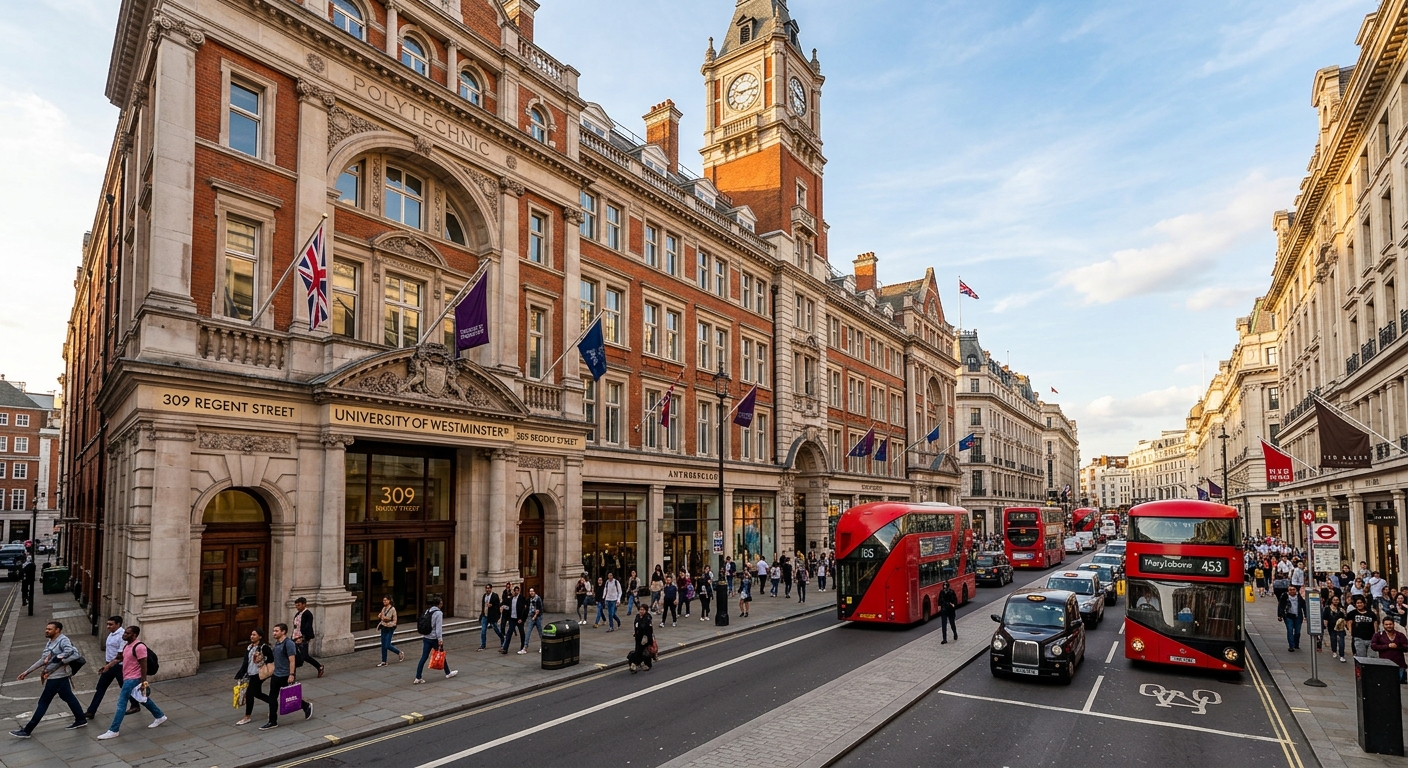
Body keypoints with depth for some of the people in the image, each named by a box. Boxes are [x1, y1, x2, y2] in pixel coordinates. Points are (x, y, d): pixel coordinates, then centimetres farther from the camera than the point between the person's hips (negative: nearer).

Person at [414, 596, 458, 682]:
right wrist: (440, 639, -18)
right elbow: (438, 627, -19)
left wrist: (424, 635, 20)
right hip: (434, 638, -6)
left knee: (424, 657, 5)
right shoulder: (438, 613, -15)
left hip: (426, 638, 6)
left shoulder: (427, 611, 7)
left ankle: (418, 678, 1)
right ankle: (448, 673, 27)